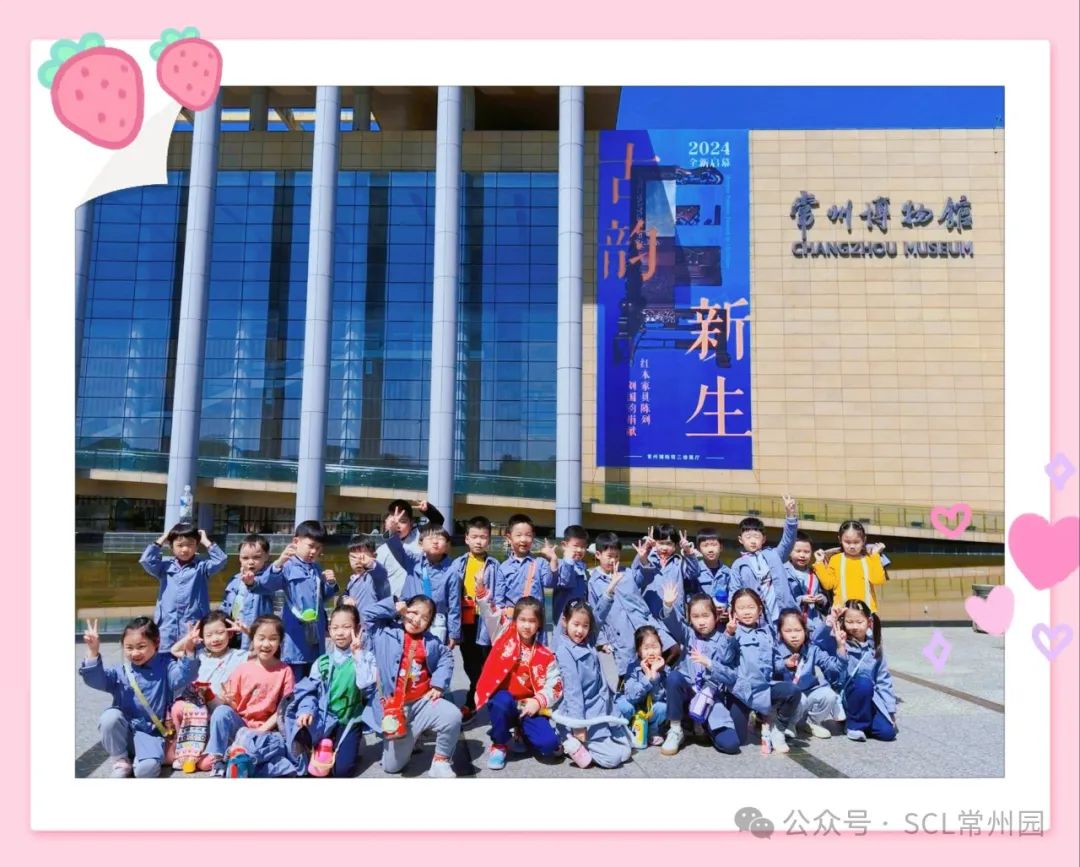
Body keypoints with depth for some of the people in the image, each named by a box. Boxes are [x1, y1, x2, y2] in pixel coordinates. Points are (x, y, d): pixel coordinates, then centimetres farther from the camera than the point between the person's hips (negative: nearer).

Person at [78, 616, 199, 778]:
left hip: (150, 734, -3)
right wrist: (93, 651, -28)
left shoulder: (166, 666, -4)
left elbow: (181, 678, -22)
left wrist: (188, 652, -40)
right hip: (122, 731, 3)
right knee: (111, 716, -29)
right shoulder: (120, 672, 1)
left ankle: (139, 757, 10)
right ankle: (121, 762, -7)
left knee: (147, 768, -28)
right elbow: (96, 679, -14)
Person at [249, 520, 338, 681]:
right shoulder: (288, 566, -9)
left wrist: (331, 584, 4)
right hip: (295, 634, -6)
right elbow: (264, 586, -25)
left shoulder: (318, 570, 13)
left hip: (316, 634, 6)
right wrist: (278, 563, -42)